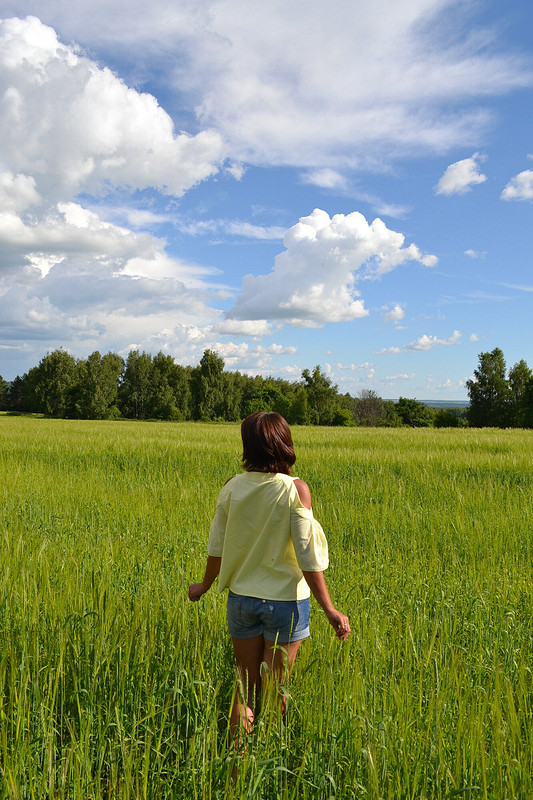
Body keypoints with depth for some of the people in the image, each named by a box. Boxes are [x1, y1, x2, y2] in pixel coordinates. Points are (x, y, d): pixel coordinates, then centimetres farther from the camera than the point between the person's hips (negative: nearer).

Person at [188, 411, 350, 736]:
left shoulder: (232, 487, -5)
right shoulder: (295, 490, -15)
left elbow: (217, 547, 4)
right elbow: (307, 557, -15)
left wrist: (204, 586, 22)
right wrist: (331, 610, -8)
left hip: (241, 598, 3)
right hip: (285, 600, -3)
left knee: (246, 686, 17)